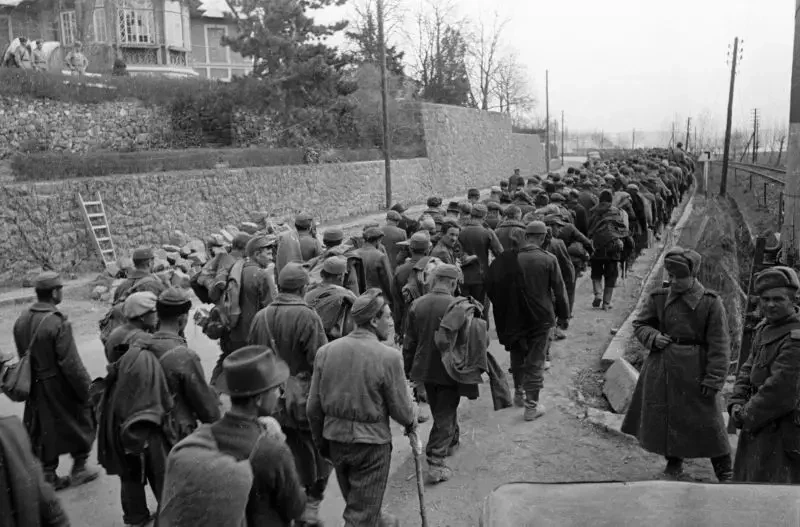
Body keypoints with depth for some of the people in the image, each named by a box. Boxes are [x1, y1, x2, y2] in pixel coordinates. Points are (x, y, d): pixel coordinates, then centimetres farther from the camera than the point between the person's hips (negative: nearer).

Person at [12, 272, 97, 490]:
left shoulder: (21, 321, -1)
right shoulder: (58, 323, -24)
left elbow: (23, 356, 8)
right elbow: (72, 364, -23)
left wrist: (34, 378, 20)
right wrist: (88, 390, -14)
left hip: (35, 388, 7)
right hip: (61, 388, -7)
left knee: (44, 429, 18)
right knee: (80, 423, 15)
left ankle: (49, 476, 28)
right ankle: (79, 468, 25)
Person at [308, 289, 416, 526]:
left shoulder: (325, 351, -6)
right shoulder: (389, 357, -20)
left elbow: (314, 407, 0)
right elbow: (401, 409, -12)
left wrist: (320, 441, 15)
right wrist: (411, 421, 11)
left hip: (335, 437, 6)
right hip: (371, 442, -5)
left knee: (354, 500, 28)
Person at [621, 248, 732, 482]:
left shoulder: (710, 302, -9)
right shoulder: (658, 298, 0)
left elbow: (719, 345, -8)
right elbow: (639, 324, 12)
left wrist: (713, 380, -12)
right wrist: (652, 337, -11)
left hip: (695, 372, -3)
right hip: (661, 369, 3)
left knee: (707, 422, 5)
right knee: (663, 417, 13)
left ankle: (725, 473, 24)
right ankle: (673, 462, 36)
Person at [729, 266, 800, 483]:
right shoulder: (764, 328, 8)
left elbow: (780, 388, -25)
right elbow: (748, 368, 12)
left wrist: (747, 416, -14)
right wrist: (736, 403, -3)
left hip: (781, 431, -9)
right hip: (758, 425, 9)